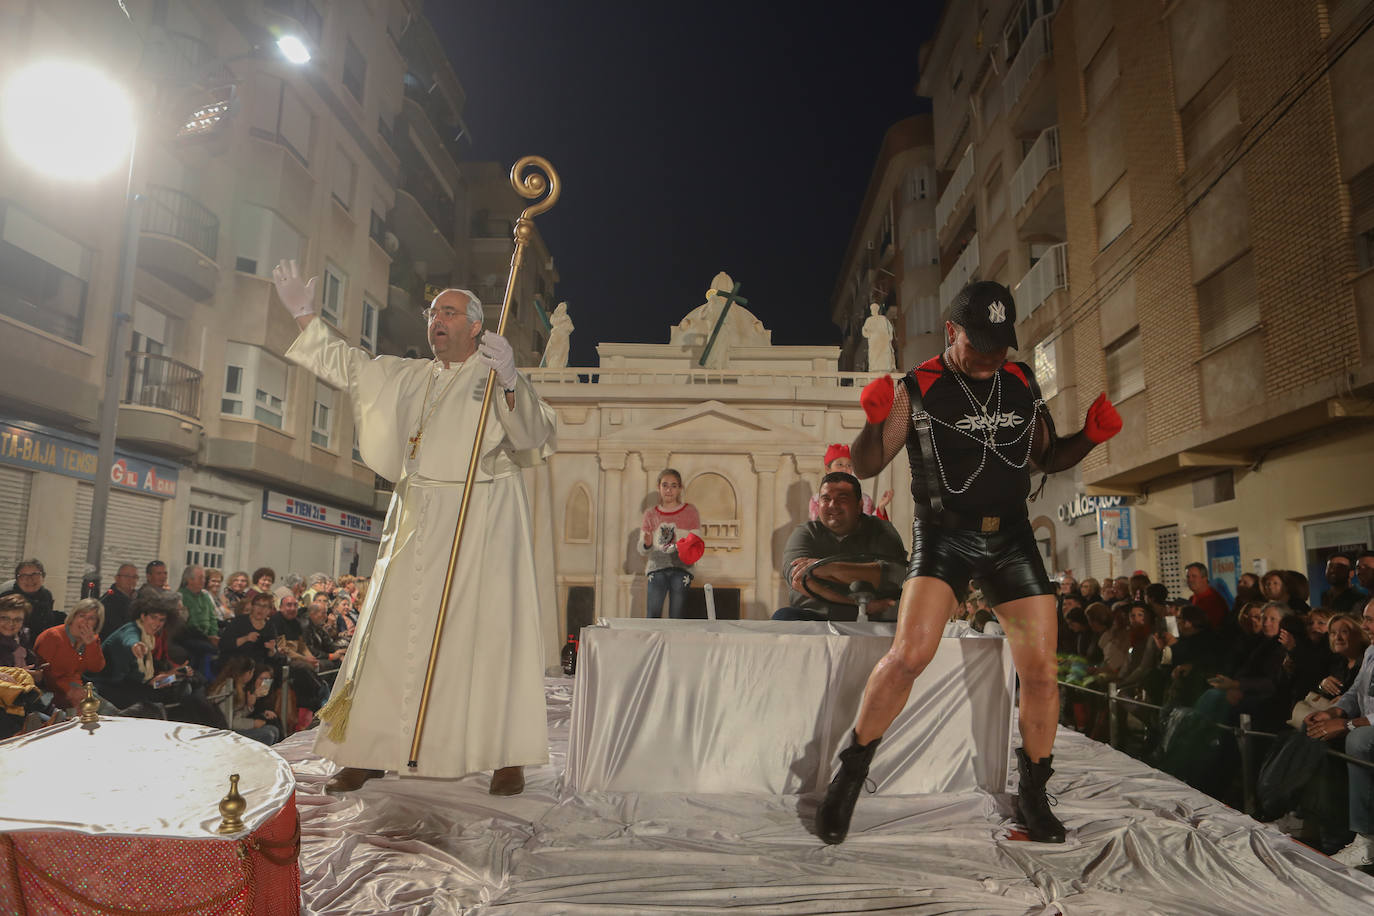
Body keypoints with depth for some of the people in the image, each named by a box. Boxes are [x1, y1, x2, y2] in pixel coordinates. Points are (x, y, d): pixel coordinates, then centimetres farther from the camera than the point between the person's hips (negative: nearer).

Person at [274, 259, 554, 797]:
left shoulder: (497, 377, 1)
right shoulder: (405, 377, 17)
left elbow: (536, 438, -13)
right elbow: (346, 365, 28)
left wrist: (510, 382, -27)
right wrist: (305, 316, 23)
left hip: (483, 522, -5)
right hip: (418, 524, 5)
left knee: (490, 632, -5)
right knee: (393, 632, 4)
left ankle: (507, 756, 4)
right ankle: (370, 753, 14)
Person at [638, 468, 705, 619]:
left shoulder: (690, 511, 9)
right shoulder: (650, 514, 12)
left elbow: (697, 542, 6)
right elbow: (642, 551, 11)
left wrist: (687, 548, -16)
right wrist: (646, 544, -12)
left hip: (681, 568, -1)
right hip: (657, 568, 1)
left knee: (676, 618, -4)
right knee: (652, 616, -9)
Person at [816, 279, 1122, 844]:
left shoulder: (1023, 385, 10)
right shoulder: (918, 389, -4)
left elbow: (1048, 458, 21)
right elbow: (866, 467, -4)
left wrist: (1089, 436, 1)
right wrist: (875, 421, -23)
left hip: (1011, 536, 5)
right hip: (943, 535, -4)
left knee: (1041, 670, 1)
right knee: (909, 654, -21)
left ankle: (1033, 797, 23)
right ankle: (850, 774, -1)